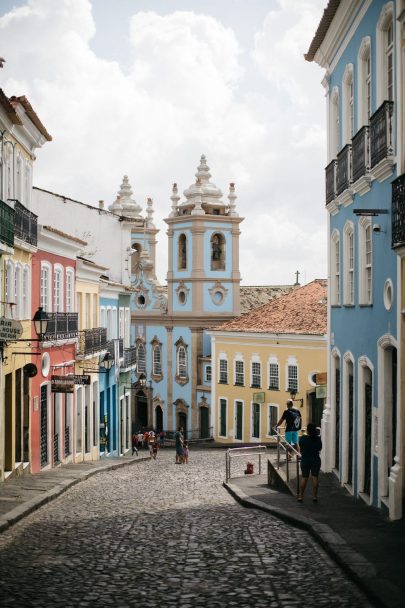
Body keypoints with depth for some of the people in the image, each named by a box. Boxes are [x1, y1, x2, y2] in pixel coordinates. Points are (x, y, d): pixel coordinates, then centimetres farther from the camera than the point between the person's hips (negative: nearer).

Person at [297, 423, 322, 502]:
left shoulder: (303, 438, -11)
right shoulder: (318, 439, -6)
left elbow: (300, 448, 1)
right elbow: (320, 448, 7)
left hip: (305, 460, -1)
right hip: (316, 460, 1)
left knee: (304, 478, 6)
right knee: (315, 477, 5)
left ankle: (301, 496, 8)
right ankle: (314, 496, 6)